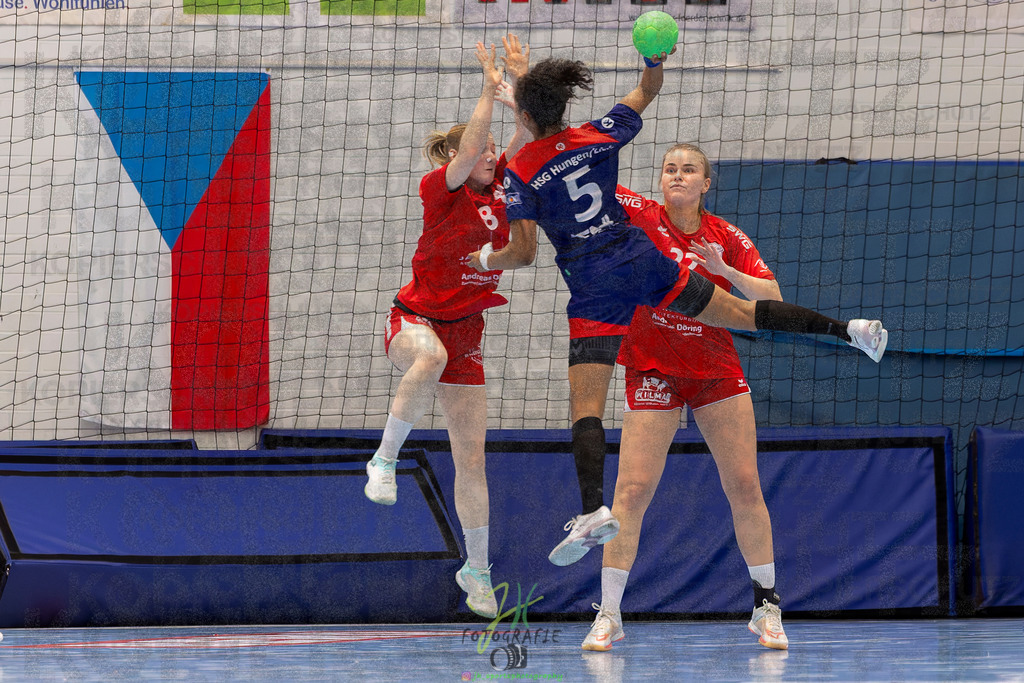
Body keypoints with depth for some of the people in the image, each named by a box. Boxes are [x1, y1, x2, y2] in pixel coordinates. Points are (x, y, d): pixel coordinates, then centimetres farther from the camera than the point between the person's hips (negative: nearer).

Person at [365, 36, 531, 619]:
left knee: (472, 457, 4)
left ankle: (477, 569, 14)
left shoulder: (499, 189, 4)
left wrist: (522, 84, -14)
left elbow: (529, 135, -3)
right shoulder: (441, 189, -11)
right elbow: (468, 147, -28)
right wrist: (491, 90, -28)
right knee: (431, 357, -44)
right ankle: (385, 460, -29)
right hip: (416, 315, -5)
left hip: (466, 329, 5)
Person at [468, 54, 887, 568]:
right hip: (643, 261, 4)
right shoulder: (598, 136, 6)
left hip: (594, 286, -4)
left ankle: (594, 511, -24)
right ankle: (848, 330, 14)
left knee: (585, 408, -8)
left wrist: (486, 261, 9)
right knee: (744, 314, 18)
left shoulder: (520, 173, -7)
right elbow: (648, 90, 22)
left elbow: (523, 252, -10)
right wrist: (656, 56, 5)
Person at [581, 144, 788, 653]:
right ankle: (608, 615, -6)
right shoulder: (640, 218, -5)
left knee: (744, 485, -1)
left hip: (717, 371, 2)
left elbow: (772, 300, -6)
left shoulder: (726, 238, -1)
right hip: (653, 371, -2)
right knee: (633, 488, -10)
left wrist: (724, 271, -21)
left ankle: (766, 605, 10)